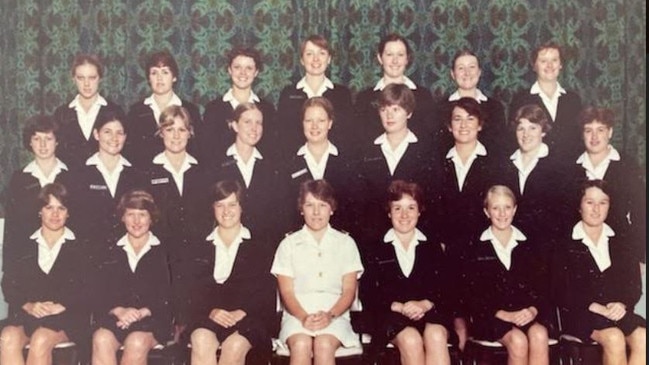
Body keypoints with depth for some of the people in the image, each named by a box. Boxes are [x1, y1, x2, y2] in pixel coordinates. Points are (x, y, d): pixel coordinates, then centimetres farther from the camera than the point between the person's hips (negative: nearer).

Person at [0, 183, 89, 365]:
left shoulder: (79, 247, 11)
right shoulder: (24, 245, 19)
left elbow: (87, 288, 2)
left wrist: (61, 306, -14)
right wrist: (28, 306, -9)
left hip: (67, 316, -2)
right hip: (26, 313, 3)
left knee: (41, 340, -33)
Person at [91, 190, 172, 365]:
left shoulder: (163, 252, 11)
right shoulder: (110, 253, 18)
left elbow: (167, 297, 3)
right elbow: (98, 294, 9)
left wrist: (143, 312, -15)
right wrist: (119, 311, -12)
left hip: (152, 319, -2)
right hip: (113, 317, 2)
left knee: (137, 342, -35)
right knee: (101, 340, -32)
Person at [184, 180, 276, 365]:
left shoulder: (262, 247, 17)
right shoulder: (199, 249, 22)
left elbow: (267, 289, 6)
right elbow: (192, 289, 9)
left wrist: (241, 312, -13)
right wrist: (210, 311, -12)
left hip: (249, 316, -1)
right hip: (207, 316, 1)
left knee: (235, 346, -34)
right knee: (202, 342, -33)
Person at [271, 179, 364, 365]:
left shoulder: (345, 243, 13)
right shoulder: (289, 244, 12)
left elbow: (349, 291, 5)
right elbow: (287, 292, 4)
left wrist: (330, 315, -14)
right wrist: (303, 317, -16)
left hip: (335, 313, 0)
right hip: (297, 313, 0)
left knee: (324, 345, -33)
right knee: (301, 345, -33)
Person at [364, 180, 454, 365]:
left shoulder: (433, 248, 19)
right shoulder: (377, 250, 13)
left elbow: (446, 289, 10)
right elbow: (368, 296, 5)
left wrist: (425, 304, -11)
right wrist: (398, 306, -13)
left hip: (431, 312, 1)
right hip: (391, 315, -1)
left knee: (436, 336, -34)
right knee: (411, 339, -34)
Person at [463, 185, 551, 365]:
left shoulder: (529, 246, 15)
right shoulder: (475, 249, 6)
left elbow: (543, 286, 11)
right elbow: (473, 294, 0)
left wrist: (533, 310, -10)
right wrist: (505, 315, -13)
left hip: (528, 313, 2)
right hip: (491, 317, -2)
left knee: (539, 335, -30)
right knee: (518, 340, -31)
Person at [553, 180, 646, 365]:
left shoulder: (620, 243, 19)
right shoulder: (565, 246, 6)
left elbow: (634, 284, 13)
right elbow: (562, 291, -2)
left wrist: (622, 304, -9)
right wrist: (596, 307, -14)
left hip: (618, 312, 4)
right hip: (580, 314, -3)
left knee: (642, 337, -28)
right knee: (614, 338, -32)